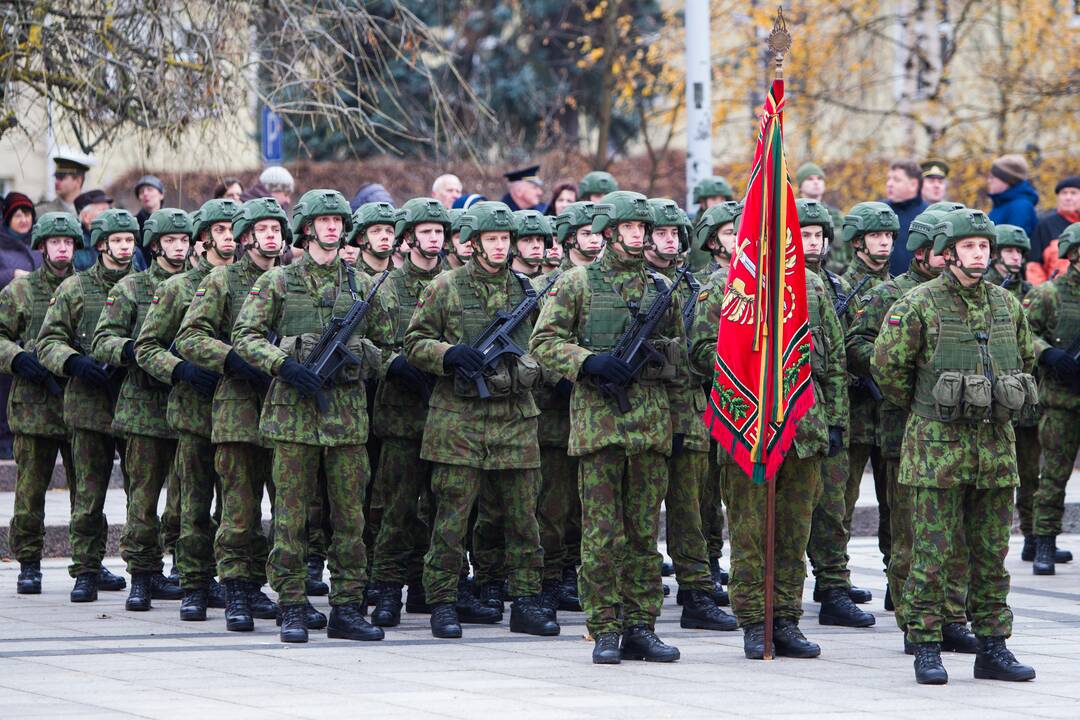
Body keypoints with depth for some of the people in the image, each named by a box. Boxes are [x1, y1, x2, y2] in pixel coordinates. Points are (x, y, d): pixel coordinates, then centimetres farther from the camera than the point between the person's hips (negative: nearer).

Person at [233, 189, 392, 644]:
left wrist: (361, 361, 0)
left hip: (348, 411, 3)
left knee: (350, 514, 2)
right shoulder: (278, 281, 4)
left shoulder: (362, 284, 12)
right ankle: (292, 609, 3)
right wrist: (284, 364, -14)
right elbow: (244, 335, -1)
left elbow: (383, 342, 20)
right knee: (292, 513, -2)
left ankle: (347, 607, 7)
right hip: (293, 407, -3)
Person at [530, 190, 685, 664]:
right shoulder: (577, 283, 3)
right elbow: (543, 341, -2)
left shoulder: (662, 287, 14)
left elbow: (680, 356, 20)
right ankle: (604, 632, 0)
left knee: (645, 532, 5)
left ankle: (641, 628, 10)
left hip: (652, 421, 4)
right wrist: (588, 362, -18)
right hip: (598, 419, -4)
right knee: (602, 533, -4)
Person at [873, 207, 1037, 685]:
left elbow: (1026, 359, 24)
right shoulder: (918, 305, -7)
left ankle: (993, 648, 14)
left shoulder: (1007, 305, 9)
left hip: (997, 446, 5)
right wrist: (922, 410, 4)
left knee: (992, 552, 8)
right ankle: (927, 649, 3)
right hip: (938, 447, -5)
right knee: (933, 552, -3)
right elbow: (887, 365, -4)